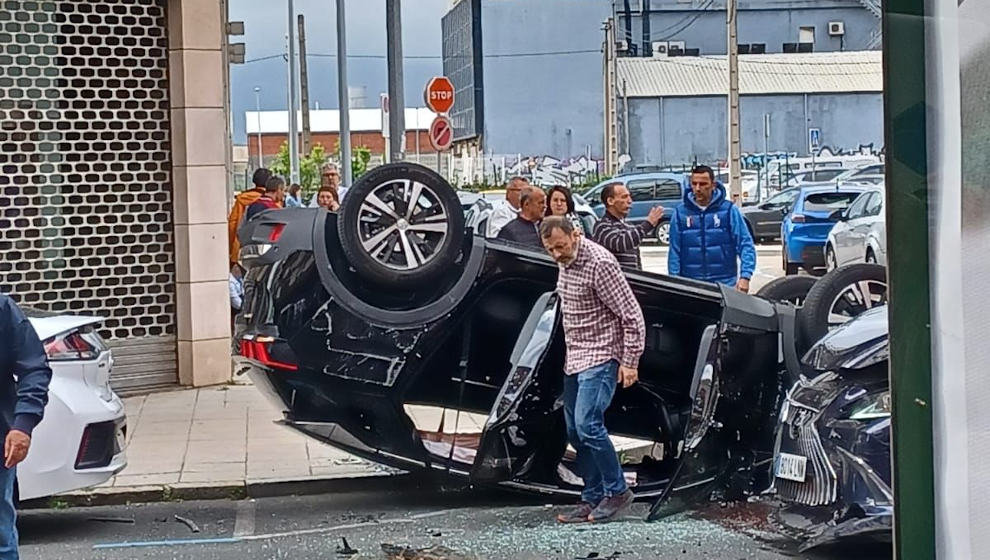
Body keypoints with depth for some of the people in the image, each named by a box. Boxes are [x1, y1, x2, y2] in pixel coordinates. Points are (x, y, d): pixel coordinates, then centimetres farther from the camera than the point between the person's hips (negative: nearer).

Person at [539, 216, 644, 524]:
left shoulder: (599, 263, -19)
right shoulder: (565, 263, 8)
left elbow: (631, 314, -17)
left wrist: (630, 361, -17)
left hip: (600, 357, -9)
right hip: (574, 358, 9)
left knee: (587, 426, -17)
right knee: (575, 432, 8)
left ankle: (617, 491, -2)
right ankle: (593, 499, 16)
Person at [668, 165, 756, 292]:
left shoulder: (728, 210, 0)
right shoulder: (681, 212, 5)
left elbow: (746, 245, -4)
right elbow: (674, 251, 5)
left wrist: (745, 276, -15)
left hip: (724, 284, -1)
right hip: (690, 285, 1)